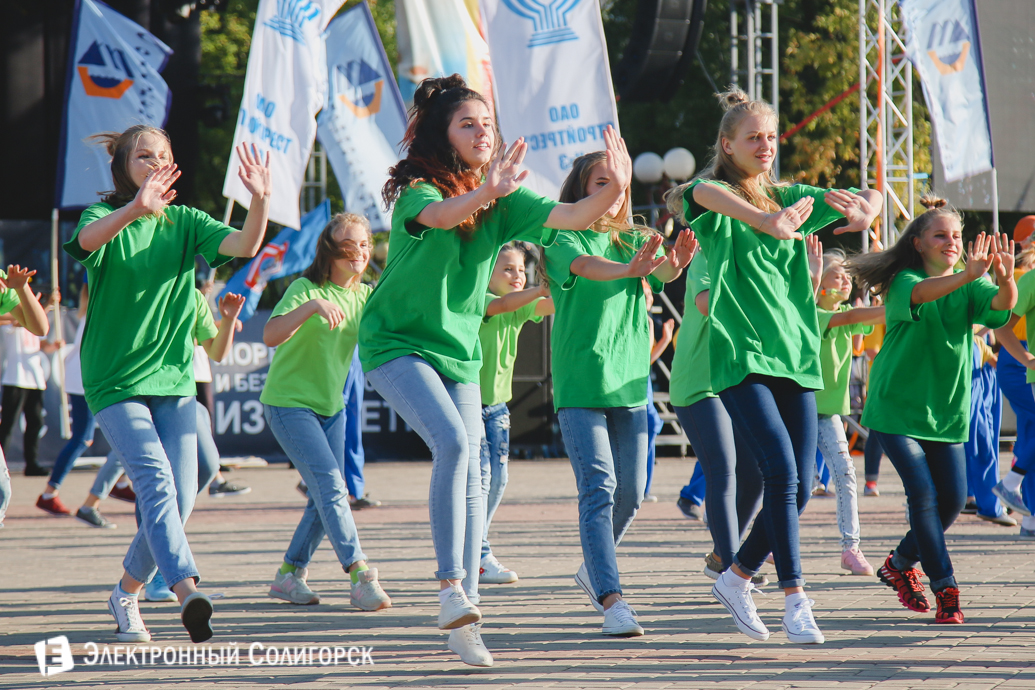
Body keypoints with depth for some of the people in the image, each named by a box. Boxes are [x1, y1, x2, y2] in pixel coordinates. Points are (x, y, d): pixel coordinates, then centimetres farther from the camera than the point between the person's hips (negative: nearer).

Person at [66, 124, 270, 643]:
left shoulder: (185, 223, 7)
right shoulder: (105, 216, -4)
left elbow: (244, 245, -10)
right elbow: (87, 239, -29)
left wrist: (260, 200, -31)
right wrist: (136, 208, -50)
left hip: (173, 377, 5)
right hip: (115, 381, -5)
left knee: (180, 499, 2)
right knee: (156, 481, -22)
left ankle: (126, 594, 24)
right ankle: (187, 591, -38)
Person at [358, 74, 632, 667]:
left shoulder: (501, 201, 1)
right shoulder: (416, 191, -16)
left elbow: (572, 217, -11)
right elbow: (440, 215, -40)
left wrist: (615, 188, -31)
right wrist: (487, 192, -59)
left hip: (458, 351, 6)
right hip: (397, 344, -6)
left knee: (471, 480, 0)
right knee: (453, 443, -26)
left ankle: (465, 615, 5)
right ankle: (451, 589, -23)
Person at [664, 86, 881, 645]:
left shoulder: (787, 197, 17)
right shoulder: (718, 199, 0)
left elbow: (868, 196, 11)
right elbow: (702, 194, -26)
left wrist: (866, 210, -15)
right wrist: (767, 222, -45)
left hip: (795, 354, 6)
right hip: (742, 355, -6)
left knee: (799, 487, 1)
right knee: (781, 470, -19)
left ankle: (737, 577, 22)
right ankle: (795, 598, -15)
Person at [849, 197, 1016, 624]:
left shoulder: (968, 287, 1)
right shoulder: (903, 281, -12)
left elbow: (1001, 304, -20)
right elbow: (921, 293, -36)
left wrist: (1006, 280, -45)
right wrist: (967, 274, -55)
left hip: (946, 411, 5)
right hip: (896, 408, -5)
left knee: (952, 501, 2)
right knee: (923, 493, -17)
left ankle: (900, 564, 26)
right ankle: (946, 590, -13)